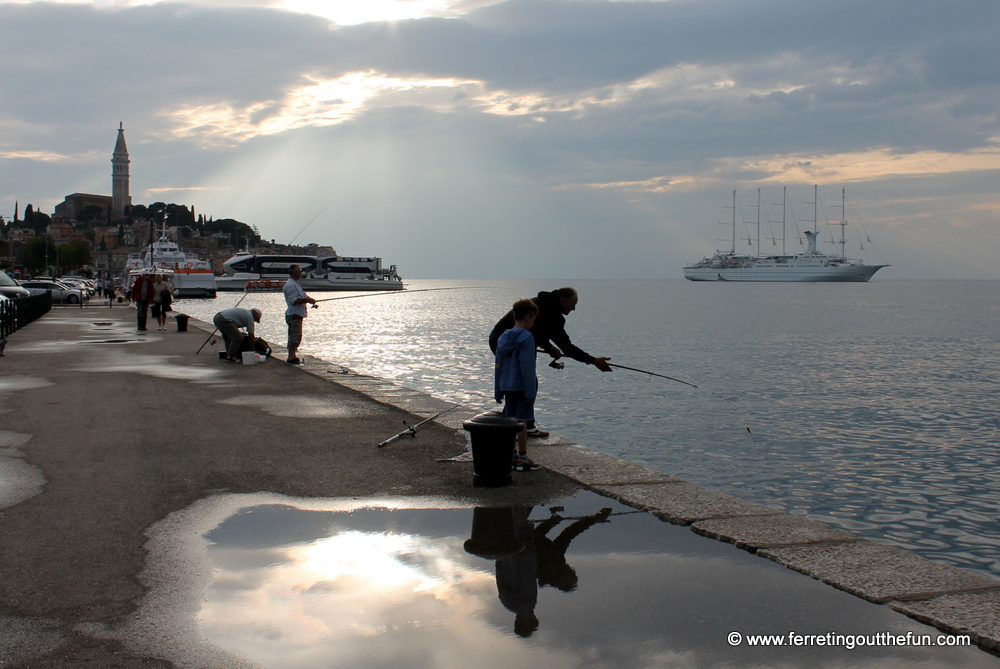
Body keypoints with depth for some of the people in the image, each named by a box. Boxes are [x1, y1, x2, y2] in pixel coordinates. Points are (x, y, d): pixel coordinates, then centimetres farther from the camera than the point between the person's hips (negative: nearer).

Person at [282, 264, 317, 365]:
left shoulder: (296, 283, 19)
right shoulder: (290, 284, -15)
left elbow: (300, 297, 28)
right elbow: (294, 300, -23)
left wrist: (309, 299, 11)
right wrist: (307, 300, -22)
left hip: (298, 314, 11)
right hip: (293, 315, -11)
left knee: (297, 337, 15)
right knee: (294, 337, -10)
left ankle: (292, 356, 21)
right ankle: (292, 357, -9)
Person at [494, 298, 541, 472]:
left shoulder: (503, 337, 9)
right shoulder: (526, 337, -14)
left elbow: (498, 366, 13)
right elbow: (527, 368, -18)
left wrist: (498, 392, 19)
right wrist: (531, 392, -16)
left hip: (507, 386, 7)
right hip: (522, 386, -7)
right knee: (522, 421, -3)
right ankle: (522, 459, 1)